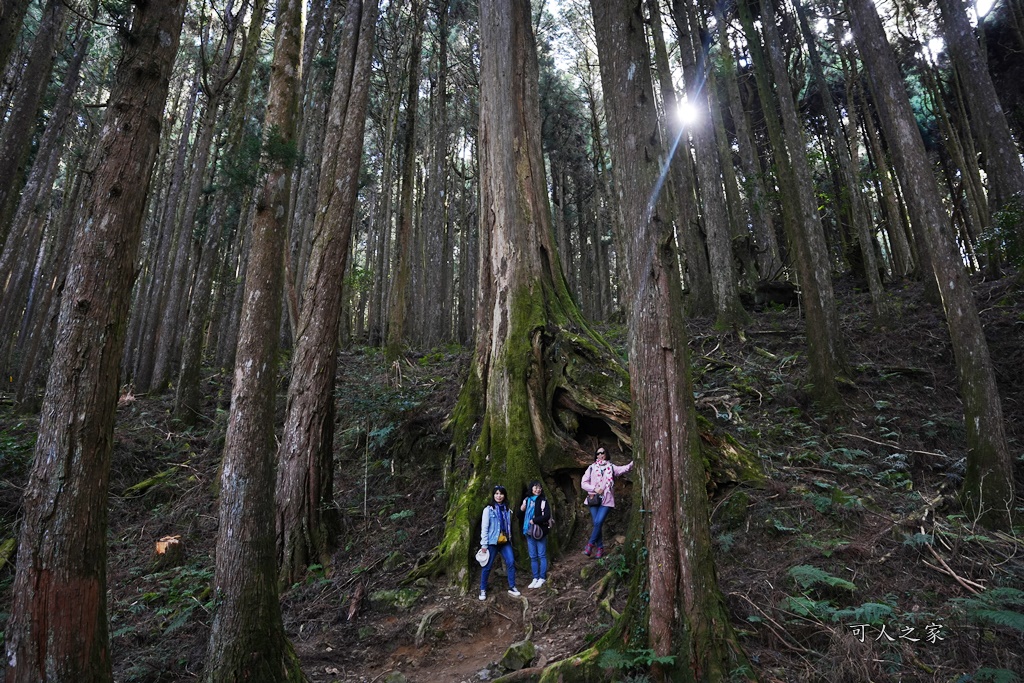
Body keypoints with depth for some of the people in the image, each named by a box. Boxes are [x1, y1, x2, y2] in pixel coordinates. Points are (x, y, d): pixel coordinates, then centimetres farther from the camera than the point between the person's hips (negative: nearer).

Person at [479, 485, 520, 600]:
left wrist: (510, 540, 12)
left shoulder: (507, 510, 7)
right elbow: (484, 527, -8)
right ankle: (483, 590, 19)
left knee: (511, 562, -4)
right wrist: (484, 544, -11)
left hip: (505, 542, 4)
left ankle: (512, 588, 9)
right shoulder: (488, 509, -7)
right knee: (487, 566, 4)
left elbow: (508, 526, 13)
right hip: (492, 542, -4)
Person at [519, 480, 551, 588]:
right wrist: (521, 509, -4)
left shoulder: (543, 501, -5)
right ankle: (535, 578, 17)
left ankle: (542, 578, 10)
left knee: (542, 555, 2)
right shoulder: (527, 500, 9)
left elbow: (547, 516, -14)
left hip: (540, 531, -5)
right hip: (529, 532, 5)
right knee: (533, 557, 10)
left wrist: (534, 520, -15)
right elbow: (521, 515, 17)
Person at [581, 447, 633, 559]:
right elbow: (584, 483, 8)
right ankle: (600, 548, 11)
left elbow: (625, 468, -7)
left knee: (598, 522, -13)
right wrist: (595, 489, -7)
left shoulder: (611, 467, 9)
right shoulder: (591, 468, 11)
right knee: (597, 524, 0)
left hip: (606, 500, -1)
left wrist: (633, 462, -25)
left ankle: (590, 545, -1)